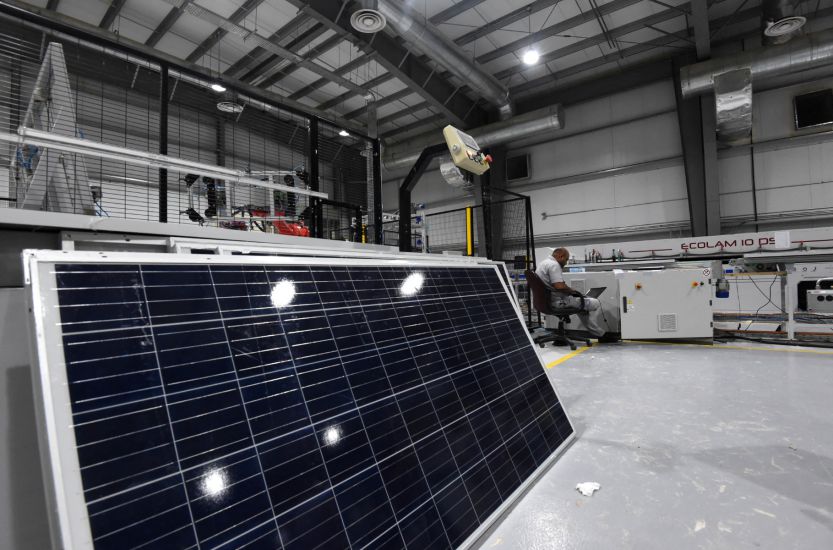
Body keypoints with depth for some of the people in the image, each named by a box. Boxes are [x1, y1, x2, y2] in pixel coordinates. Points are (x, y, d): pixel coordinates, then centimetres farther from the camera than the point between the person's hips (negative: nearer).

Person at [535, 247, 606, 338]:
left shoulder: (543, 263, 14)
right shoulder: (554, 265, -18)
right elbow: (559, 286, -28)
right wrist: (574, 291, -9)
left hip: (547, 301, 11)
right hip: (558, 302, -11)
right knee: (595, 303, -3)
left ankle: (594, 332, 30)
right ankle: (599, 334, 9)